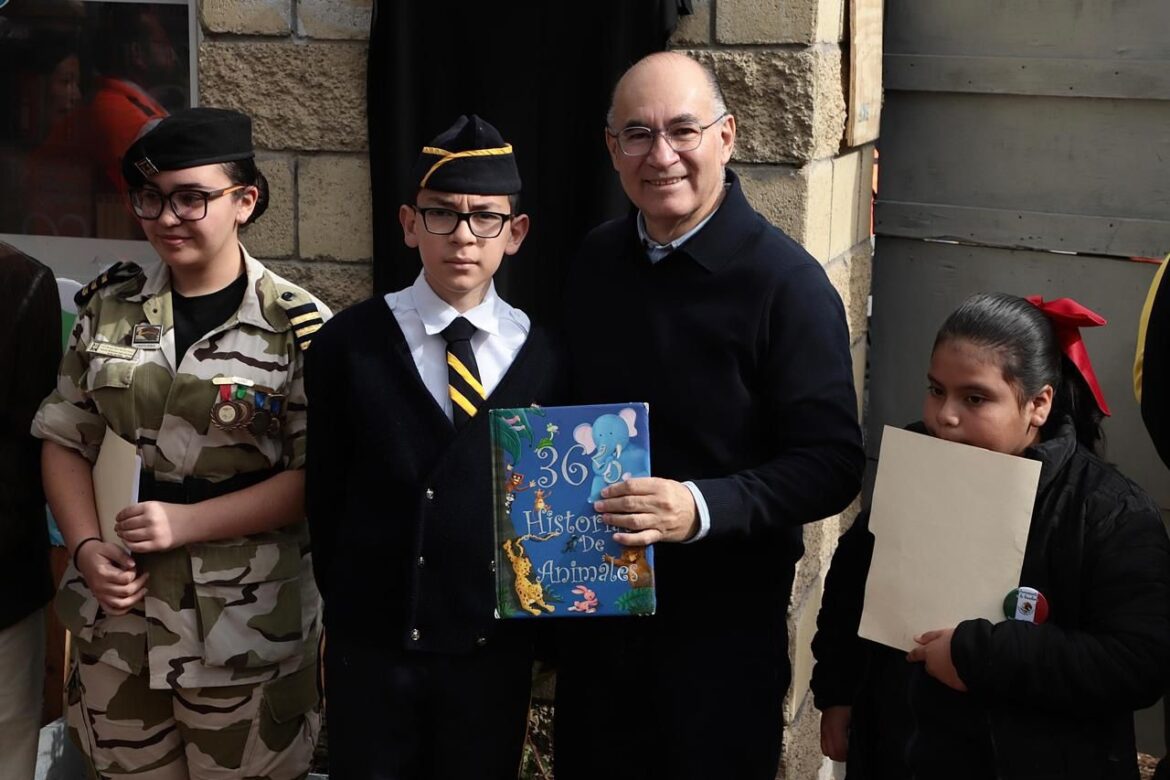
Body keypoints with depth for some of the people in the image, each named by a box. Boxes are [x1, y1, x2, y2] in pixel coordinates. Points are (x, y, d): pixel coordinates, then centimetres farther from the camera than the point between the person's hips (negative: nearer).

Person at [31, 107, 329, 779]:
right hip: (119, 610, 4)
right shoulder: (109, 308, 5)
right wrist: (86, 548, -7)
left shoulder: (298, 325, -7)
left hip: (246, 624, -3)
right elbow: (66, 441, 9)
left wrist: (188, 521, -17)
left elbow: (317, 476, -9)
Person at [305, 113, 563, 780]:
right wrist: (351, 604, 4)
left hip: (495, 650, 1)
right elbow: (326, 490, 1)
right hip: (372, 648, -1)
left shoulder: (542, 357, -1)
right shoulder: (351, 343, -5)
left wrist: (530, 614, 2)